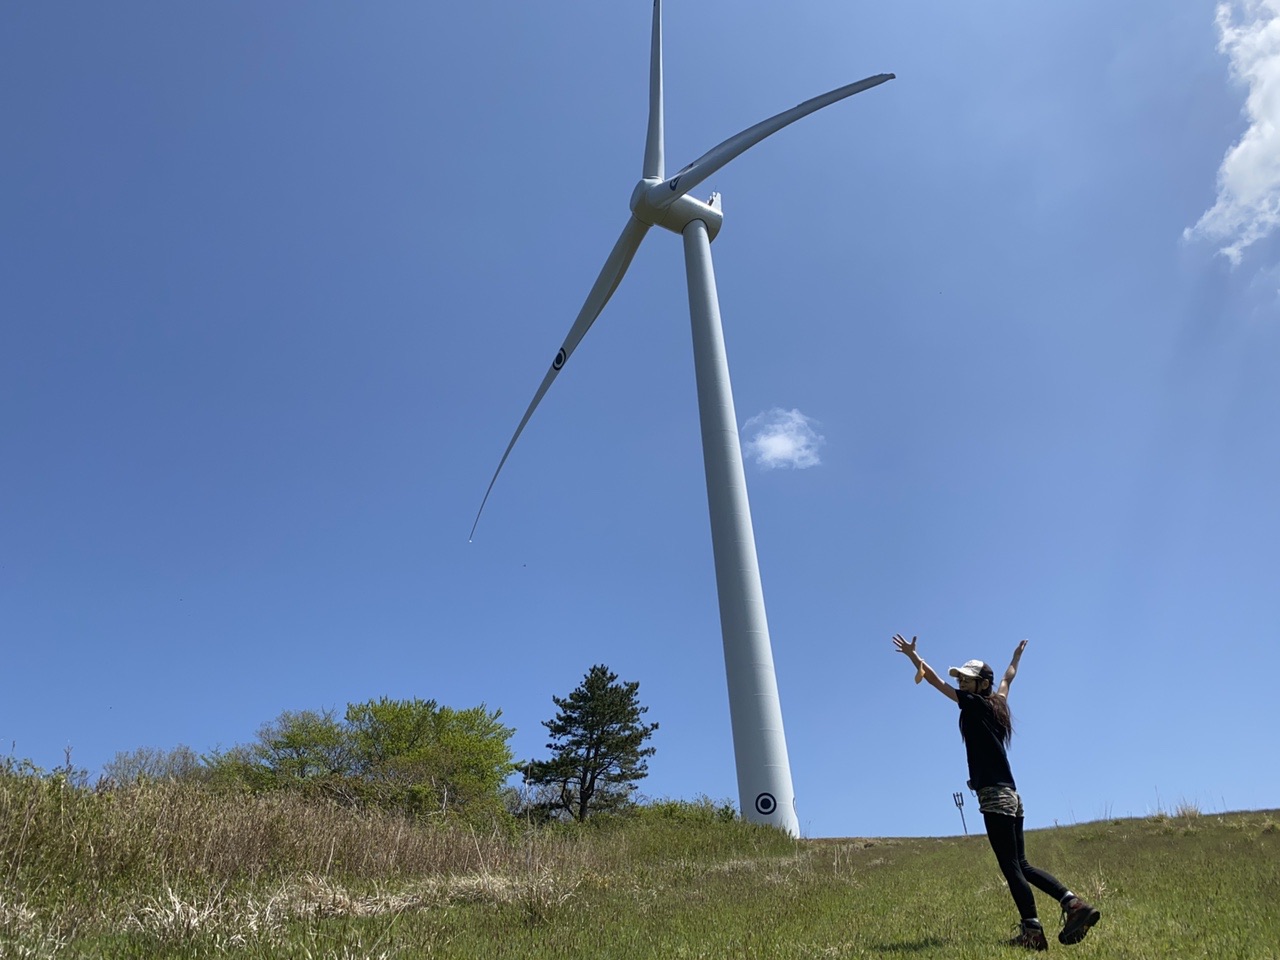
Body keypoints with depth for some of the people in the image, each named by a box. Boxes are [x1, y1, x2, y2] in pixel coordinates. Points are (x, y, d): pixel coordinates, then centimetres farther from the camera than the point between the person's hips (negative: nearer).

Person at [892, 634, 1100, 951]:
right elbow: (1007, 679, 35)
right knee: (1021, 865, 13)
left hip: (995, 797, -9)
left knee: (1011, 867, -9)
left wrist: (912, 655, -3)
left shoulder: (976, 705, -5)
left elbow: (936, 682, -7)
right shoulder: (997, 706, 16)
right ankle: (1073, 903, 5)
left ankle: (1033, 932, -11)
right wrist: (1016, 656, 50)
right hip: (1010, 796, 9)